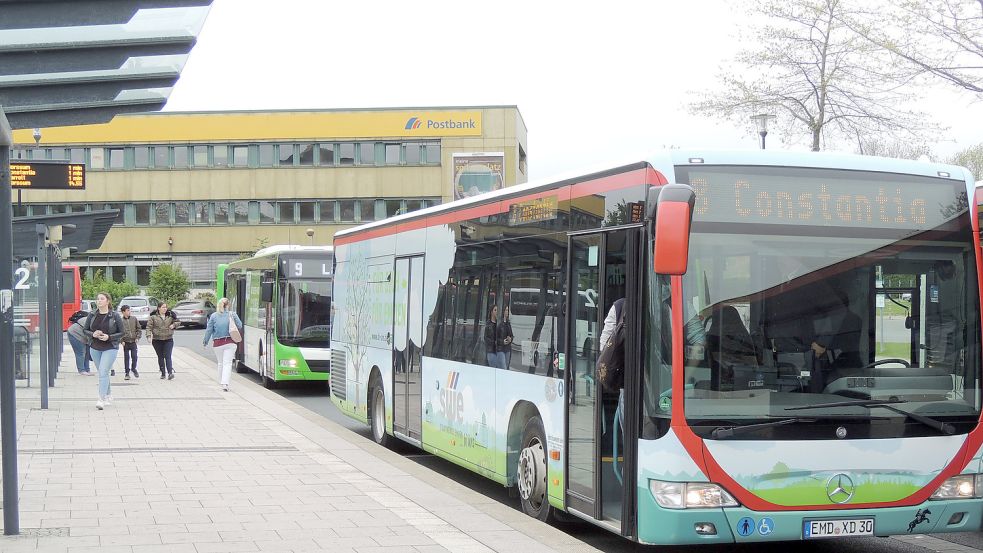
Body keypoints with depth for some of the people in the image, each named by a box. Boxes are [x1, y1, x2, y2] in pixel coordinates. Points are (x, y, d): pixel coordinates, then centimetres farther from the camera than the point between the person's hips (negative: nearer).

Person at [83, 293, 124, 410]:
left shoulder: (115, 316, -6)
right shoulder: (92, 315, 2)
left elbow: (121, 333, -3)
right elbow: (86, 330, 8)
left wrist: (109, 337, -18)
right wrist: (93, 334, -13)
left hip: (110, 348, -4)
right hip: (95, 348, 4)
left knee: (103, 372, -15)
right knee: (102, 373, 14)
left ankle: (102, 400, -18)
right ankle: (109, 395, 32)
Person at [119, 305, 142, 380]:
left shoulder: (134, 319, 5)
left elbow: (139, 329, 11)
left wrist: (137, 337, 1)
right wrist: (121, 341, -9)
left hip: (133, 342, 2)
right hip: (125, 342, -2)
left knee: (134, 356, -1)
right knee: (126, 357, 1)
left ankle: (134, 368, 25)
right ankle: (127, 373, 10)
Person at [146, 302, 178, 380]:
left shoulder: (170, 316, 6)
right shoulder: (153, 317, -1)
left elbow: (177, 321, 21)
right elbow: (149, 327, -3)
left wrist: (174, 325, 0)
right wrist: (149, 336, -15)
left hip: (168, 339, 0)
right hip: (157, 340, 0)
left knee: (168, 356, -10)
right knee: (160, 357, 8)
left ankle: (170, 373, -17)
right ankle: (163, 373, 15)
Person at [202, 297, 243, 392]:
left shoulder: (214, 316, -1)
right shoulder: (232, 314, -3)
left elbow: (209, 330, 2)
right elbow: (240, 326, 3)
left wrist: (205, 341, 14)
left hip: (218, 343, 1)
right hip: (230, 343, -1)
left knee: (220, 363, 17)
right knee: (227, 363, -4)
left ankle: (221, 382, 26)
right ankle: (225, 383, -17)